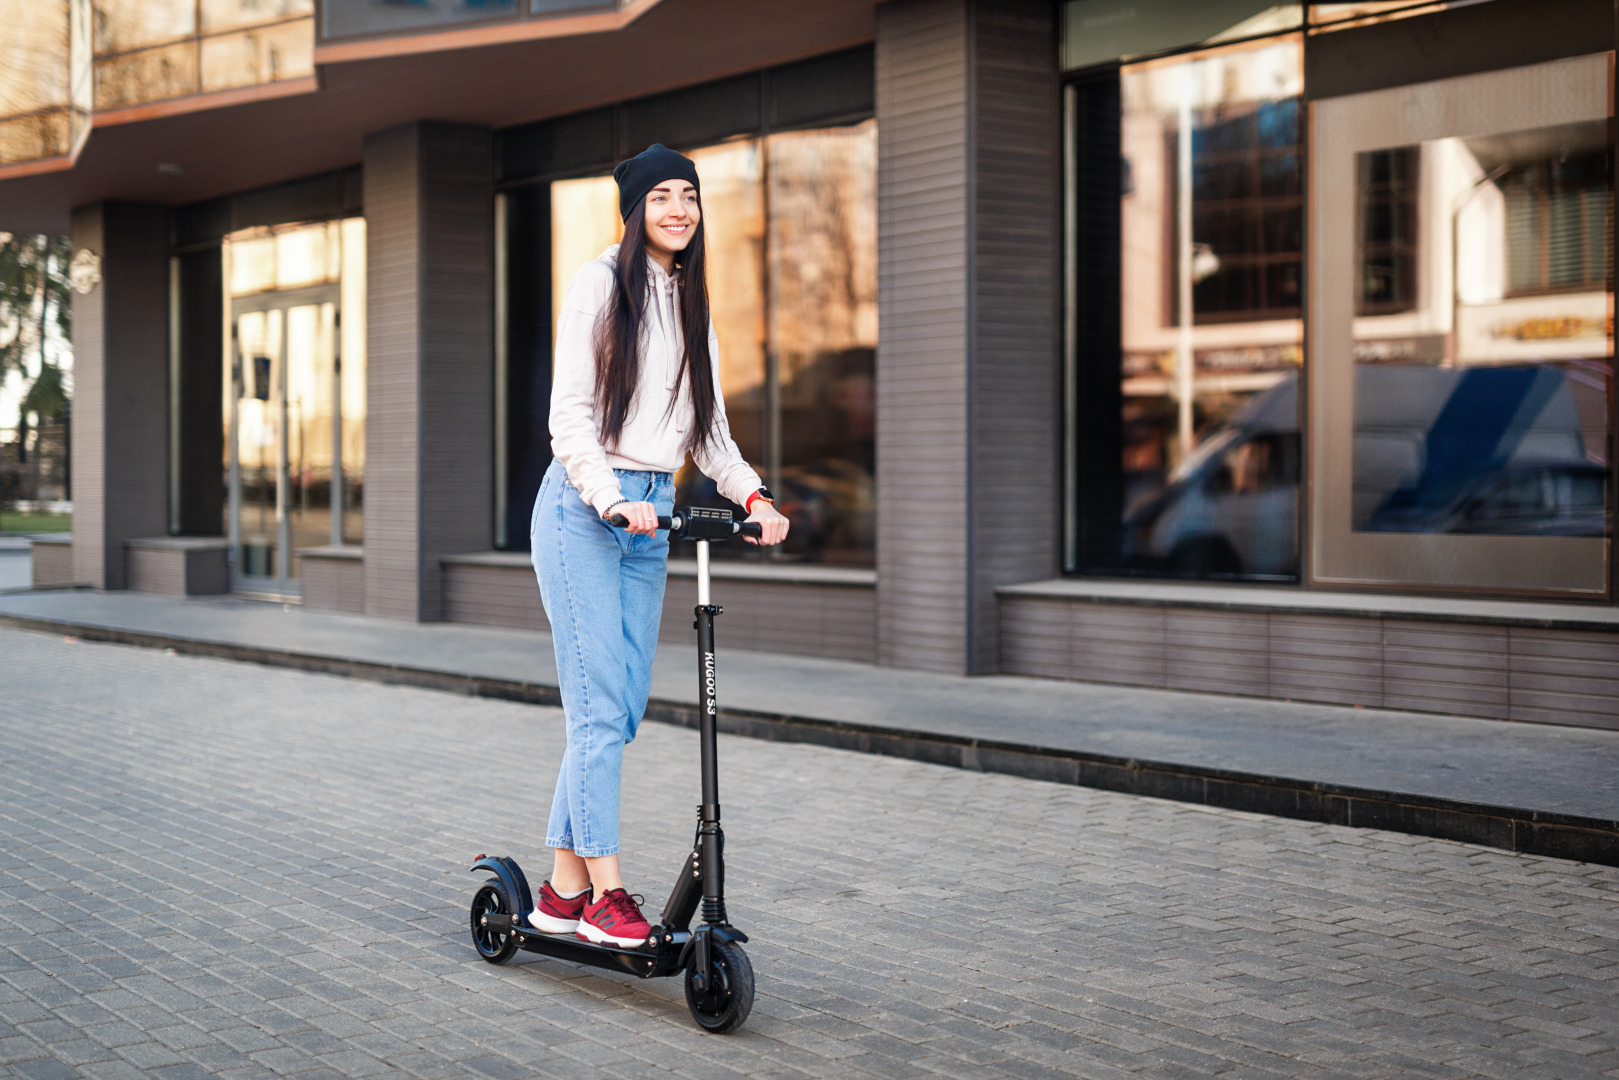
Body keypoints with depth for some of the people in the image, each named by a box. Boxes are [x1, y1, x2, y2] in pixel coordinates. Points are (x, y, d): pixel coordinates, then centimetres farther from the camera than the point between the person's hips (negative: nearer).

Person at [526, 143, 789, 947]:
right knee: (599, 706, -10)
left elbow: (709, 423, 18)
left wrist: (751, 494, 2)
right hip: (583, 511, -7)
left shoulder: (691, 304, 17)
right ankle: (604, 893, -7)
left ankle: (564, 888, 13)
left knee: (623, 708, 5)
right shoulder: (601, 284, -3)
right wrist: (612, 498, -22)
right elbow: (570, 412, -9)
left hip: (651, 516, 7)